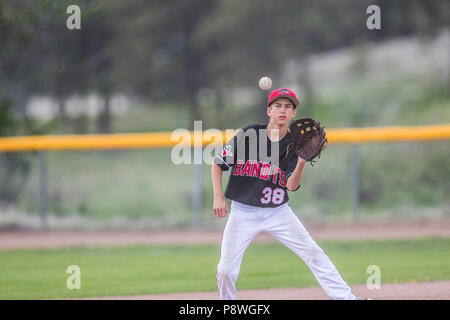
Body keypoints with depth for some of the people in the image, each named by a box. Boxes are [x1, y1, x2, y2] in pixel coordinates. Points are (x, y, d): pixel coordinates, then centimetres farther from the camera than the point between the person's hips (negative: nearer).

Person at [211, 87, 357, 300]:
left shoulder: (293, 145, -3)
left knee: (313, 253, -8)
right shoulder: (248, 135, -9)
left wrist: (301, 163, -29)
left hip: (277, 212, 1)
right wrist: (218, 198, -10)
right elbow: (218, 164, -1)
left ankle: (345, 297, -3)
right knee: (226, 270, -6)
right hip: (243, 212, -1)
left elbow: (291, 186, -13)